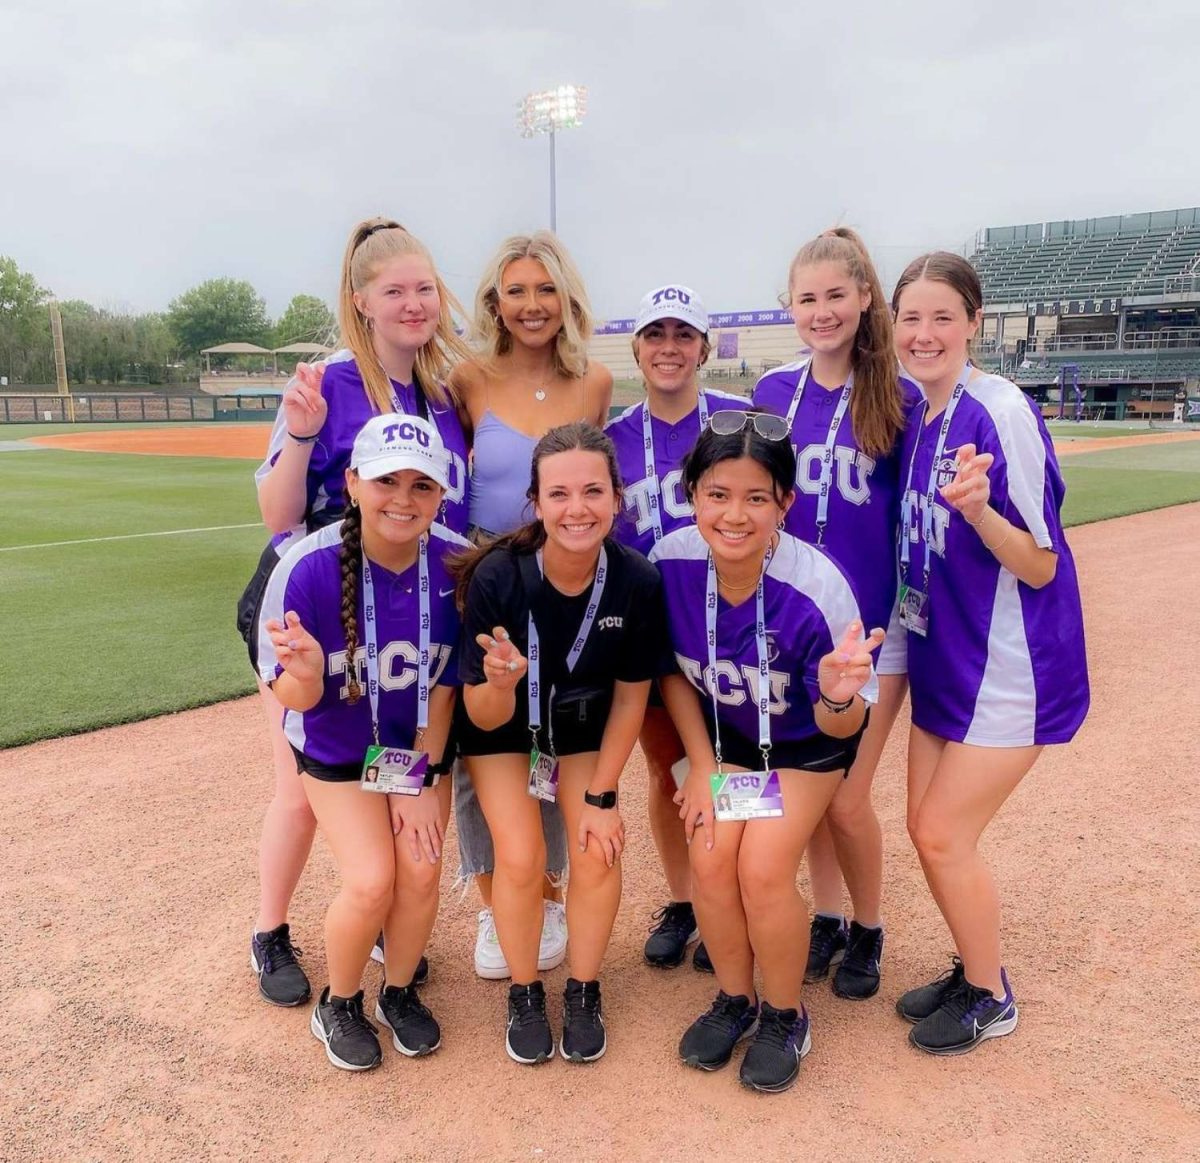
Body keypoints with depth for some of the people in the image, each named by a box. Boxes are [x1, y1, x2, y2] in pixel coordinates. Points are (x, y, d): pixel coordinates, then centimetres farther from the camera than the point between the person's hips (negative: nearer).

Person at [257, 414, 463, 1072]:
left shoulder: (456, 563, -22)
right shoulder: (308, 567, -27)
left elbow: (445, 682, -10)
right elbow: (295, 700, -18)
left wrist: (422, 780, -8)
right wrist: (307, 669, -42)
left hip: (423, 744, 2)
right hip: (337, 749, -2)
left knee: (420, 869, -9)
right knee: (371, 881, -12)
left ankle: (400, 994, 23)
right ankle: (338, 1006, 20)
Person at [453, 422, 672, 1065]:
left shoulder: (638, 581, -28)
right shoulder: (497, 576, -32)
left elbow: (630, 697, -12)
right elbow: (484, 717, -24)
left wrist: (601, 796, -8)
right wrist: (501, 683, -47)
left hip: (586, 727, 2)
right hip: (504, 726, -1)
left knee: (598, 853, -12)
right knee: (521, 856, -15)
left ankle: (584, 992, 17)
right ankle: (524, 994, 14)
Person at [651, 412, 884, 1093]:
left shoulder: (818, 589, -34)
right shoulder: (671, 562, -24)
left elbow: (840, 726, -23)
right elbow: (674, 671, -6)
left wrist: (839, 696, -46)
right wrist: (702, 765, -8)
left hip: (808, 743, -3)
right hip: (725, 734, 3)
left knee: (763, 868, -15)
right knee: (710, 857, -12)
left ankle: (786, 1017, 14)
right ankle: (736, 1000, 17)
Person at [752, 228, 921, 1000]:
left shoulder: (899, 398, -6)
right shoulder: (773, 392, 4)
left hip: (872, 623, -3)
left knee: (847, 799, -1)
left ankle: (868, 931, 25)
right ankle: (826, 919, 33)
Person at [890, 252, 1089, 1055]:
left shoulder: (1002, 412, -19)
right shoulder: (919, 417, 4)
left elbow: (1039, 566, -19)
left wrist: (978, 508, -35)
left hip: (1010, 666, -7)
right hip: (944, 657, 8)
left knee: (944, 836, -1)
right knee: (927, 828, 13)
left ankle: (991, 997, 23)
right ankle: (973, 971, 35)